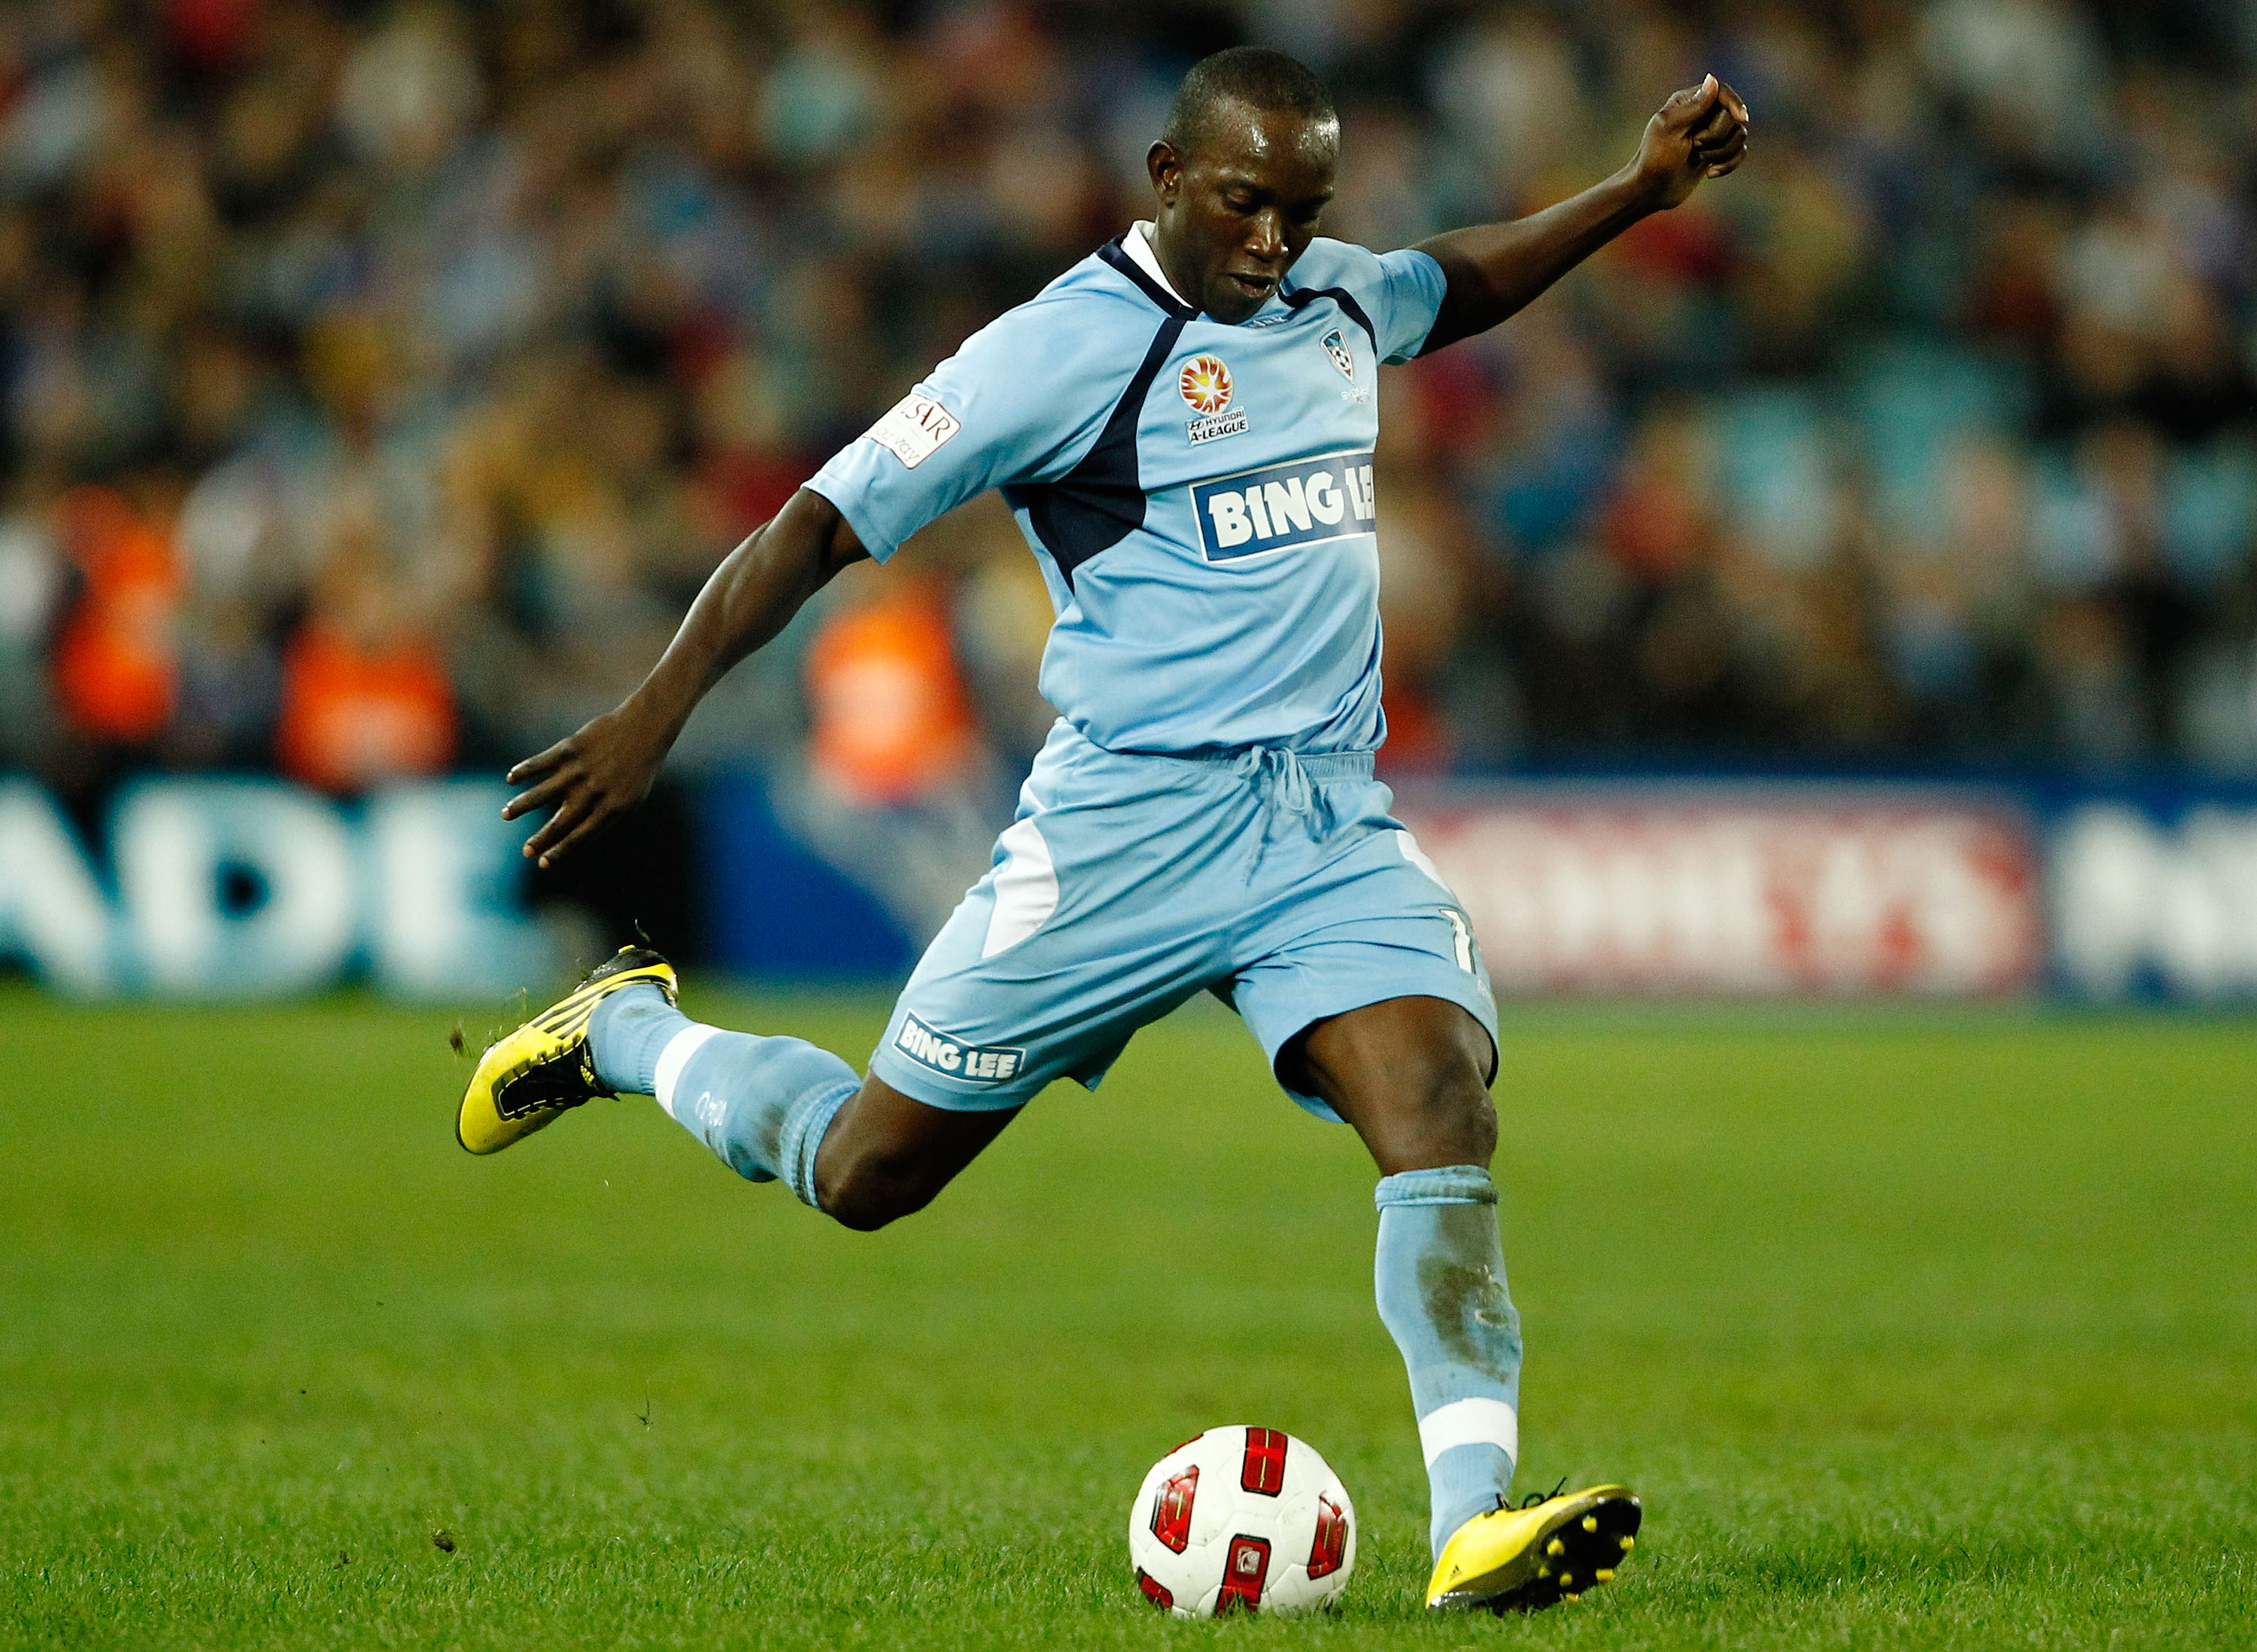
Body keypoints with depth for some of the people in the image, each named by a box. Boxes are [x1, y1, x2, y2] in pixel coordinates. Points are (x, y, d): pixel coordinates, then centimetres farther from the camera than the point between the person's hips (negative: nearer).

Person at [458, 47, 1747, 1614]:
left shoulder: (1339, 300, 11)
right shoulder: (1064, 347, -10)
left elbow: (1461, 280, 36)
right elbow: (830, 519, -11)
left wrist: (1641, 189, 25)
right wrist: (662, 703, -21)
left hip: (1331, 823, 5)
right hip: (1131, 822, -5)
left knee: (1441, 1105, -21)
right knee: (867, 1174, 5)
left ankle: (1477, 1517, -29)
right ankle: (629, 1033, 35)